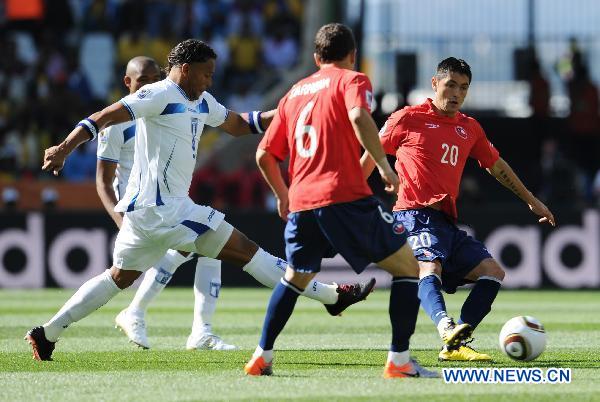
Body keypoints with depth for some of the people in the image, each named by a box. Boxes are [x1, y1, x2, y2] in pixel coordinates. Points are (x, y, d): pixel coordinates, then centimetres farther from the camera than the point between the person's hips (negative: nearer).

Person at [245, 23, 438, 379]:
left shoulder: (295, 92, 21)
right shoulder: (352, 80, 4)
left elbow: (264, 155, 20)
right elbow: (359, 115, -20)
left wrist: (282, 195, 35)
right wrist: (384, 165, -12)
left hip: (301, 204, 6)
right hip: (346, 198, -6)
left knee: (295, 278, 28)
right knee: (407, 266, 4)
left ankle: (262, 357, 23)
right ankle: (400, 361, -4)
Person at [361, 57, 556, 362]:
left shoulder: (470, 128, 18)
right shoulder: (408, 119, 2)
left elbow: (496, 166, 31)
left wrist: (531, 201, 36)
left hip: (446, 221, 8)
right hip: (415, 215, -8)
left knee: (492, 271, -2)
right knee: (430, 268, -32)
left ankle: (455, 345, -10)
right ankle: (446, 328, -60)